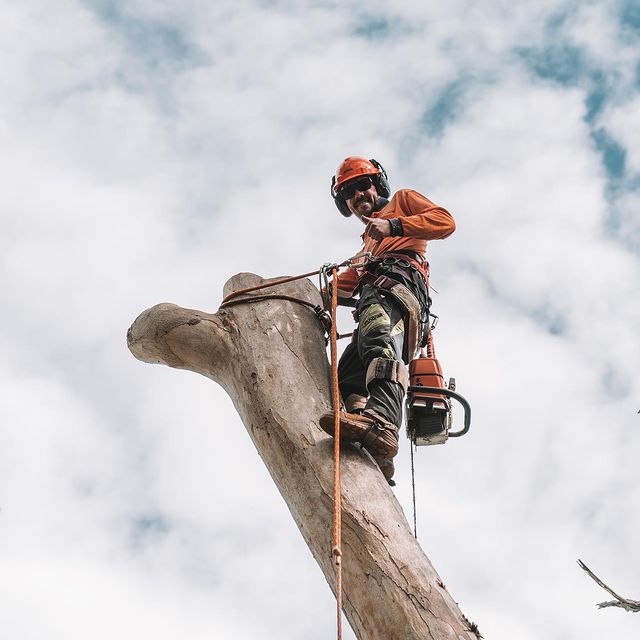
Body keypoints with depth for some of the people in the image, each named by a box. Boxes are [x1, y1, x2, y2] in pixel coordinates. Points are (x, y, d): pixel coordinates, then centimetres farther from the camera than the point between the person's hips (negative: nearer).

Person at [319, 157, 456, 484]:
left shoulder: (402, 199, 30)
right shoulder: (367, 243, 48)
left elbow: (445, 222, 9)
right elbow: (344, 285, 31)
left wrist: (393, 226, -2)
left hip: (397, 282, -9)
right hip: (370, 304, 9)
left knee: (379, 339, -39)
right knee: (346, 381, -13)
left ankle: (382, 424, -65)